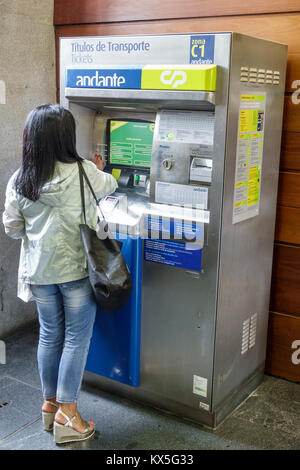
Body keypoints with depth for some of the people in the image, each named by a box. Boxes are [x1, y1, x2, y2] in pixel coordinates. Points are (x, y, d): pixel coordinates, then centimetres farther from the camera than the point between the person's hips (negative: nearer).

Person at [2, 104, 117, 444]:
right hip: (77, 269, -4)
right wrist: (99, 171, 31)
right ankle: (66, 414, 15)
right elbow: (108, 186, 10)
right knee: (77, 338, 7)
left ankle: (50, 403, 31)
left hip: (39, 271, 4)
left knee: (49, 335, 17)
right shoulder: (84, 173, -13)